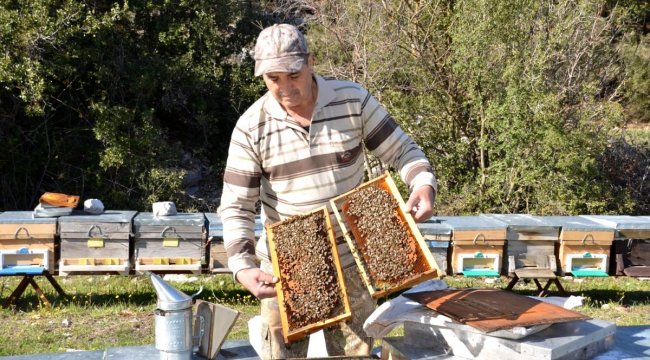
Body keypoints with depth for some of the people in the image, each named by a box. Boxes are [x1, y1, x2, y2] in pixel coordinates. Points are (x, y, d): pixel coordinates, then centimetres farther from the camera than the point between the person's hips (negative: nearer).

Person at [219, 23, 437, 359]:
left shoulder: (353, 101, -10)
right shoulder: (251, 127, -11)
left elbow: (401, 151, -3)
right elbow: (236, 207, -10)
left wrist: (424, 185, -25)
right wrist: (242, 267, -23)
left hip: (349, 261, 1)